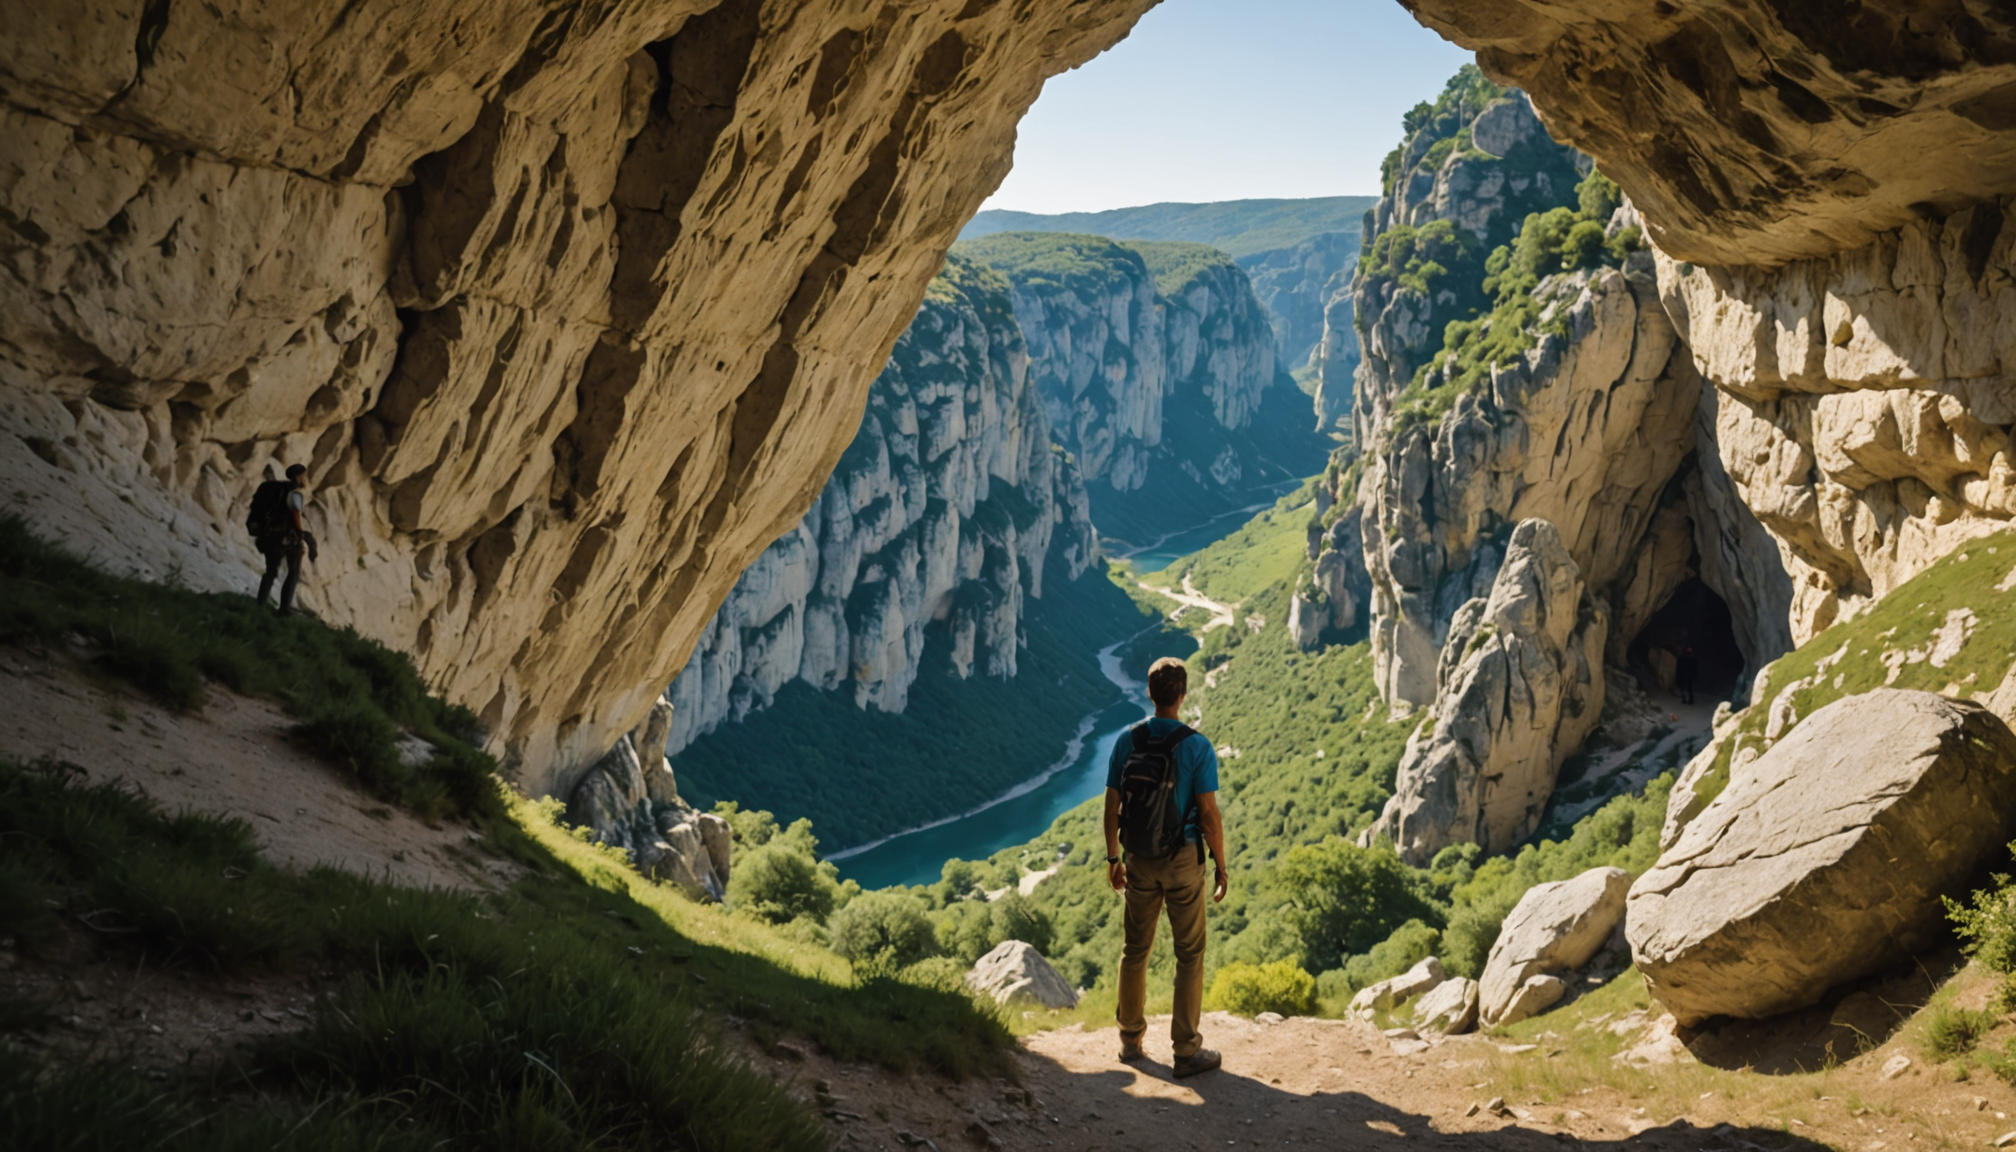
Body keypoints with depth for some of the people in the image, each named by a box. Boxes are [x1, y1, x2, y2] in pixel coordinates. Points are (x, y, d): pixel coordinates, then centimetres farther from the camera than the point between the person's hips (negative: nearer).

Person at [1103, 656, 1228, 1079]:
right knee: (1190, 954, 5)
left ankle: (1131, 1040, 25)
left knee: (1135, 949, 15)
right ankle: (1187, 1050, 8)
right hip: (1184, 860, -3)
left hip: (1140, 859, 4)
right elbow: (1208, 814, -13)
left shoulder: (1127, 742, -3)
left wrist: (1113, 858, 14)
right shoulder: (1197, 747, -13)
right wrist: (1221, 866, -2)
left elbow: (1111, 807, 2)